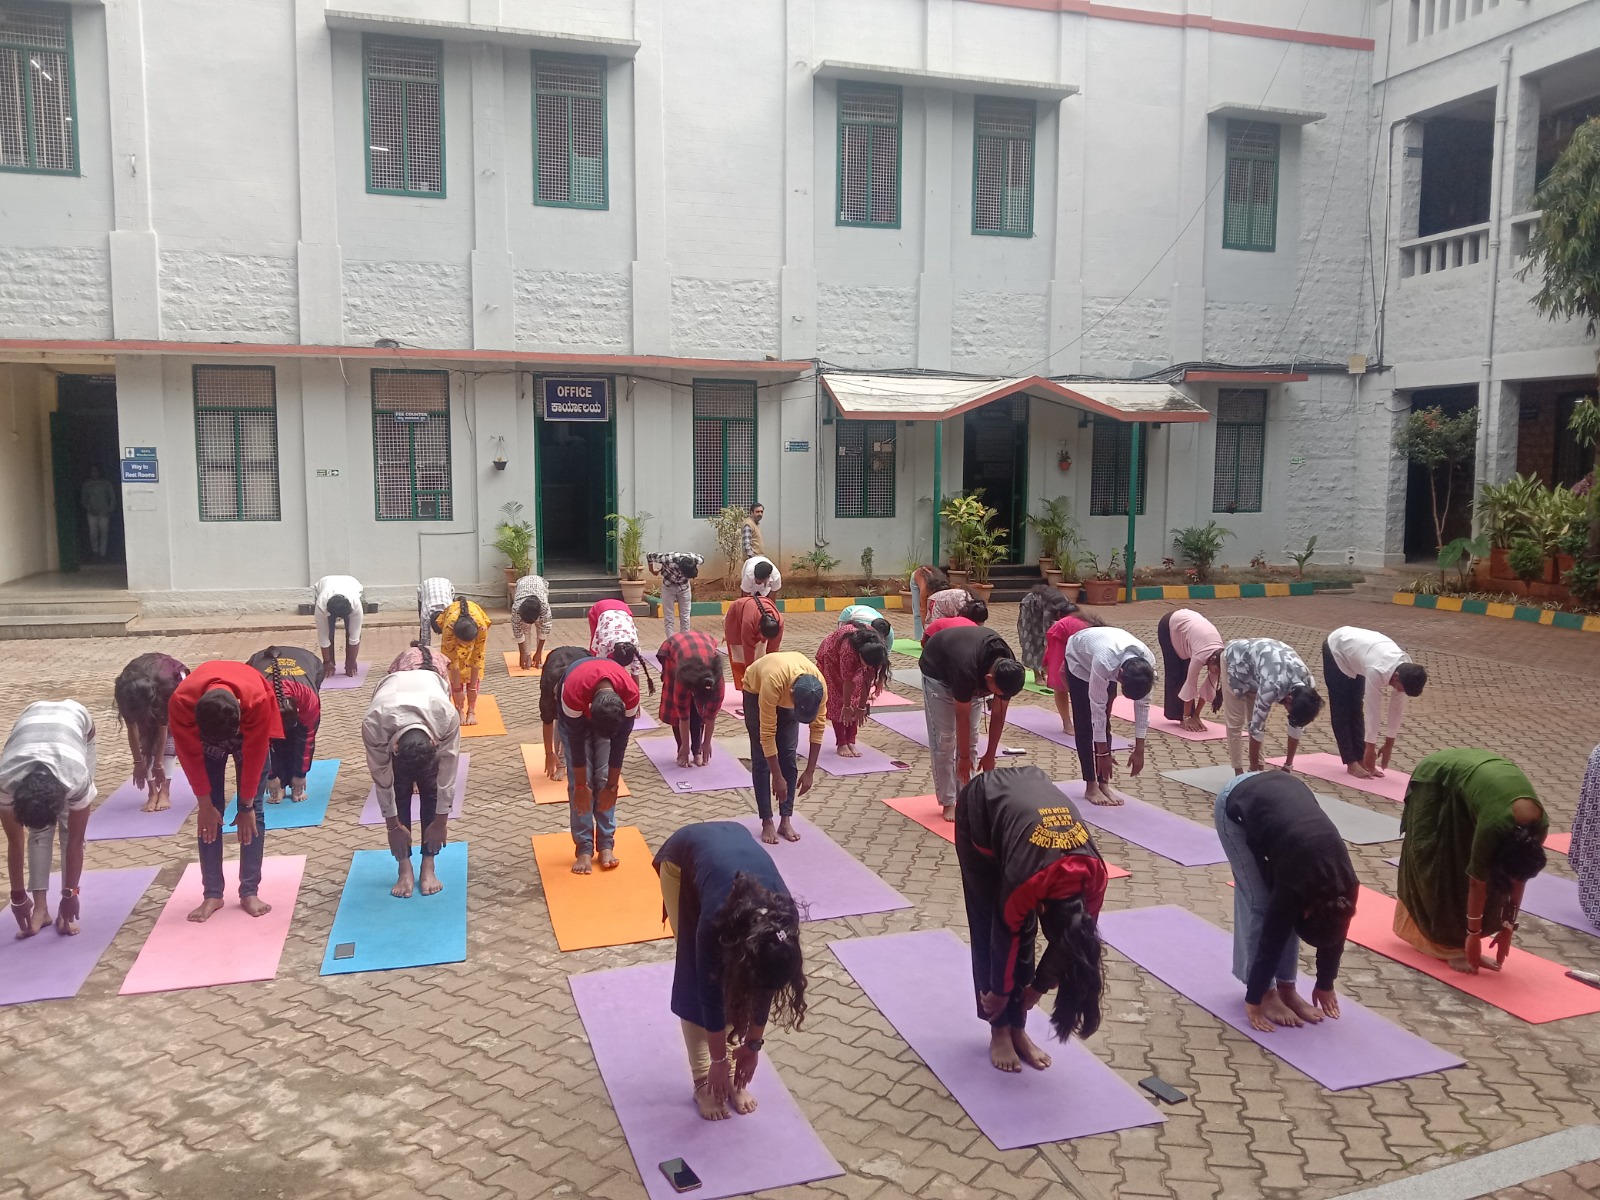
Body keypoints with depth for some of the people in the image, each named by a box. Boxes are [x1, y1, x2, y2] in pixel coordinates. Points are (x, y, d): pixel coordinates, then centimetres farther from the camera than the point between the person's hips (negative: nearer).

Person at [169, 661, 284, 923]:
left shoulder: (258, 700, -42)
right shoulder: (181, 702, -39)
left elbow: (254, 755, -27)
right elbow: (191, 755, -23)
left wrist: (246, 805, -18)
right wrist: (205, 803, -15)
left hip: (249, 734, -1)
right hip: (203, 734, 1)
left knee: (254, 811, -7)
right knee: (210, 813, -6)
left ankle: (249, 892, -1)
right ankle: (212, 894, 1)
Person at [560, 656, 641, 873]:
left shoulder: (630, 693, -37)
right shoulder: (573, 692, -43)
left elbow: (620, 741, -24)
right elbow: (577, 741, -29)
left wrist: (612, 785, -15)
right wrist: (581, 786, -20)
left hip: (613, 714, 1)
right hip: (576, 716, -1)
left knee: (604, 778, -7)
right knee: (578, 780, -10)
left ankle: (606, 844, 0)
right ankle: (584, 848, -5)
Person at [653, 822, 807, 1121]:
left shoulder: (784, 920, -29)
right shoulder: (717, 918, -38)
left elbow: (764, 982, -11)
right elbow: (710, 989, -23)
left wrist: (752, 1045, -1)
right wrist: (719, 1060, -12)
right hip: (683, 856, -3)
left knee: (733, 977, -3)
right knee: (696, 977, -8)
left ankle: (732, 1077, 9)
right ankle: (703, 1081, 3)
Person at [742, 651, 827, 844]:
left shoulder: (819, 686, -34)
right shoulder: (772, 683, -45)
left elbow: (818, 727, -20)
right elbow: (767, 733, -36)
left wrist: (810, 772, -19)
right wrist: (777, 777, -31)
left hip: (786, 694, 3)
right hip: (756, 691, -3)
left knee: (789, 756, -4)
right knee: (761, 759, -7)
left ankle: (786, 820, 2)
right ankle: (767, 822, -1)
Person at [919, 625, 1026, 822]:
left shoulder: (1008, 670, -28)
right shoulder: (967, 671, -44)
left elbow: (998, 715, -15)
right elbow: (962, 716, -30)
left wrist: (990, 756, -9)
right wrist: (964, 758, -20)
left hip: (974, 677, 5)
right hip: (938, 672, -5)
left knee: (970, 739, 1)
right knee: (944, 739, -9)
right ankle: (948, 802, -3)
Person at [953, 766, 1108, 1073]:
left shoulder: (1094, 872, -22)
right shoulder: (1026, 879, -36)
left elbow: (1077, 933, -5)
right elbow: (1005, 936, -18)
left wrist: (1039, 987, 5)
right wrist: (999, 992, -1)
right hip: (979, 806, -4)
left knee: (1022, 928, 1)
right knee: (991, 925, -4)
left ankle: (1017, 1028, 11)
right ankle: (1000, 1031, 7)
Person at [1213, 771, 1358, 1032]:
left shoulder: (1345, 886, -15)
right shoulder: (1295, 888, -29)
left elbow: (1334, 934, 1)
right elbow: (1272, 939, -19)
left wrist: (1325, 985, 13)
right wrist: (1254, 1000, -9)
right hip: (1237, 804, -5)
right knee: (1259, 902, -8)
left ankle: (1286, 988, 11)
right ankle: (1268, 992, 2)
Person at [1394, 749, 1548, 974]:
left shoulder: (1538, 825, -22)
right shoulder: (1495, 824, -37)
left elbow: (1519, 879, -7)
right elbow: (1477, 882, -25)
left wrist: (1507, 927, -2)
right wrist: (1473, 934, -16)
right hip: (1436, 778, -5)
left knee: (1472, 867, -2)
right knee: (1438, 866, -7)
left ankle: (1454, 940, 4)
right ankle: (1449, 946, 1)